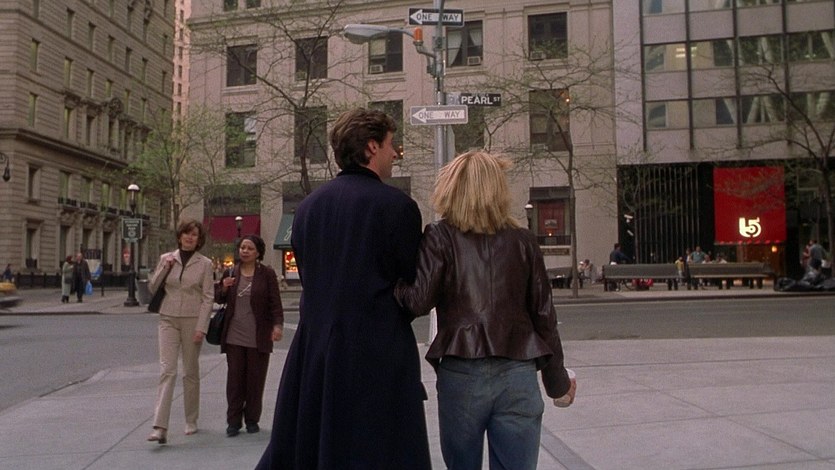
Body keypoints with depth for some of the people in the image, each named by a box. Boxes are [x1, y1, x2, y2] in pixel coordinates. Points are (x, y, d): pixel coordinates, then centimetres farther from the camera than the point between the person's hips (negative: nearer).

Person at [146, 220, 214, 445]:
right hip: (168, 319, 1)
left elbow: (208, 297, -2)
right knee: (167, 369, -10)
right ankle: (160, 427, -14)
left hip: (192, 320, -1)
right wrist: (164, 268, -6)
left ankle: (191, 421, 22)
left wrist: (201, 327, -10)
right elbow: (152, 288, 9)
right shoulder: (166, 258, 7)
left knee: (191, 372, 8)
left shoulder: (205, 264, 0)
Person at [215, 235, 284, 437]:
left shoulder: (267, 274, -2)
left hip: (258, 337, -2)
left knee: (256, 379, 6)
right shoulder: (230, 273, 8)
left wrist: (278, 324, -16)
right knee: (234, 379, 3)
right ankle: (233, 421, 12)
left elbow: (275, 302, -4)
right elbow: (218, 299, 16)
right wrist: (224, 288, -5)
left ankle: (252, 419, 19)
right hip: (234, 336, 2)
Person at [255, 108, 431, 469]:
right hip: (379, 355, -5)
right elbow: (413, 285, -5)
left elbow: (308, 276, 11)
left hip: (313, 348, 6)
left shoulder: (308, 206, 5)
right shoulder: (397, 205, -11)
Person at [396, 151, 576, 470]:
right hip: (518, 375, 2)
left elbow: (418, 301, -14)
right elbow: (543, 315, 6)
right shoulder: (523, 241, 5)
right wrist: (557, 381, 16)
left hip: (461, 374, -1)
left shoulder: (440, 237, -2)